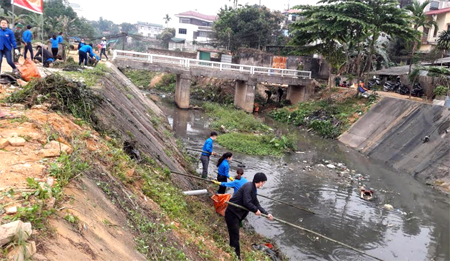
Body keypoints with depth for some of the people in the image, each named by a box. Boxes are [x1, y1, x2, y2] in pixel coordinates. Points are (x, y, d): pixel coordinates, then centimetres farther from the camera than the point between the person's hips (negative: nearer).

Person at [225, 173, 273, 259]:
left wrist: (267, 214, 11)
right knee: (235, 236, -2)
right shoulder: (248, 186, -19)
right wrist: (256, 210, -11)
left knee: (235, 235, 18)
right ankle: (237, 256, 7)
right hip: (232, 213, -10)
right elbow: (246, 202, -26)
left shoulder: (253, 189, 12)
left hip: (237, 214, 10)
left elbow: (256, 204, 16)